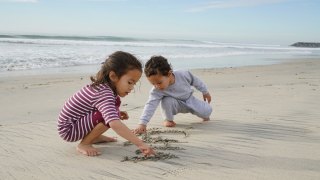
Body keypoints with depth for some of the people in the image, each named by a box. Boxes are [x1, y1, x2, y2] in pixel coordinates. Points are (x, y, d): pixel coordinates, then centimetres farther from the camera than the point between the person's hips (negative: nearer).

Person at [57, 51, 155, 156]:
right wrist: (140, 144, -47)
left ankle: (93, 137, 12)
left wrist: (117, 113, 2)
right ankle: (84, 144, -10)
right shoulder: (104, 94, -32)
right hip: (68, 129, -9)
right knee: (108, 117, -28)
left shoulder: (103, 86, -2)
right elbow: (114, 124, -45)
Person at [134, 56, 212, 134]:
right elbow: (150, 105, -37)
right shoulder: (156, 91, -32)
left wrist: (205, 92, 4)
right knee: (167, 101, -35)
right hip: (176, 104, -1)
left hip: (190, 99, 1)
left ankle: (204, 115, 26)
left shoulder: (183, 75, -30)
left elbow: (196, 82, -11)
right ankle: (168, 119, -4)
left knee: (207, 111, -14)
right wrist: (142, 124, -47)